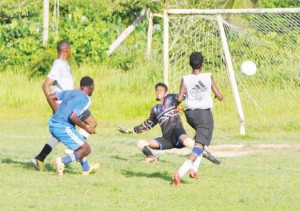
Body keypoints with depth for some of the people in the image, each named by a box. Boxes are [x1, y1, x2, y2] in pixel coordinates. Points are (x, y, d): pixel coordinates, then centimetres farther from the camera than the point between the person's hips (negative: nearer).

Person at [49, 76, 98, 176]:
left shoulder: (70, 92, 13)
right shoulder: (85, 99, -9)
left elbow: (50, 97, 14)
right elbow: (73, 116, -21)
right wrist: (86, 128, -9)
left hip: (53, 124, 9)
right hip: (64, 128, -9)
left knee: (80, 145, 27)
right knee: (86, 150, -2)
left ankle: (86, 168, 34)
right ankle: (62, 161, -21)